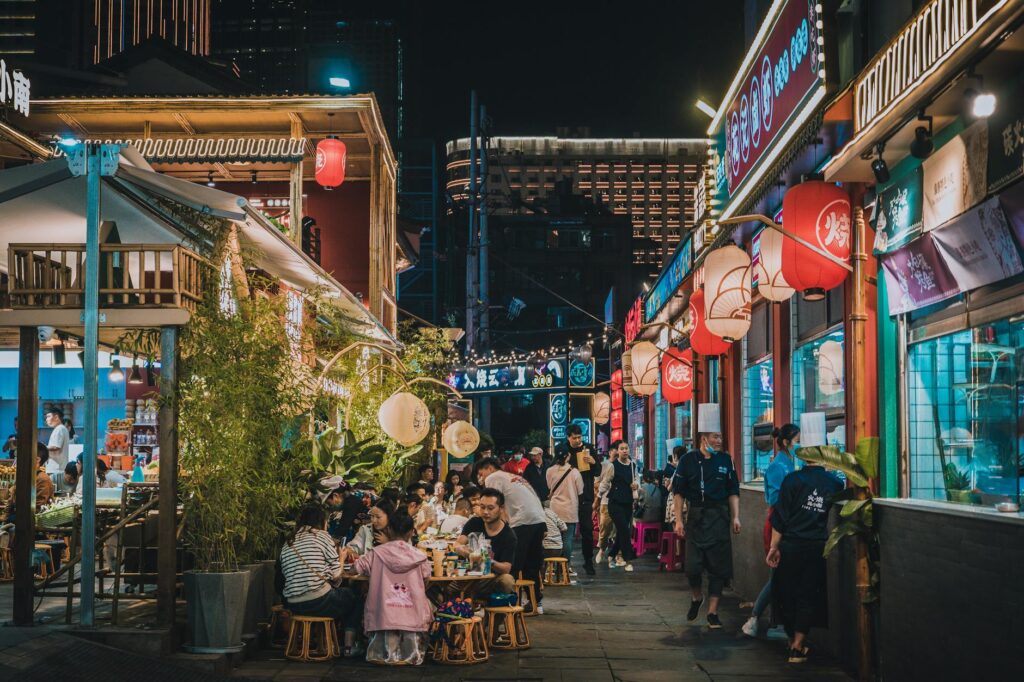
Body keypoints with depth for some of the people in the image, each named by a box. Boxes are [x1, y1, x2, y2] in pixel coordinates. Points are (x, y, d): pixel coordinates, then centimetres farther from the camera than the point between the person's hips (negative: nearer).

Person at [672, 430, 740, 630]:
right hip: (695, 517, -1)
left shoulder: (725, 459, 5)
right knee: (692, 566, -4)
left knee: (718, 567, 1)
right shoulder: (688, 460, 0)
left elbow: (733, 492, 10)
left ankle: (712, 612, 9)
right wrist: (679, 520, -4)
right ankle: (696, 596, 27)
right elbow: (679, 492, 2)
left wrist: (735, 517, 0)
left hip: (719, 518, 1)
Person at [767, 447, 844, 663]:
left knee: (786, 594, 14)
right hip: (818, 548, 1)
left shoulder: (792, 480, -8)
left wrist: (774, 547, -3)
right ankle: (797, 647, 2)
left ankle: (792, 639, 26)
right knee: (808, 596, 6)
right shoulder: (834, 483, -1)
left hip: (791, 546, -1)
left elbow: (780, 517, -8)